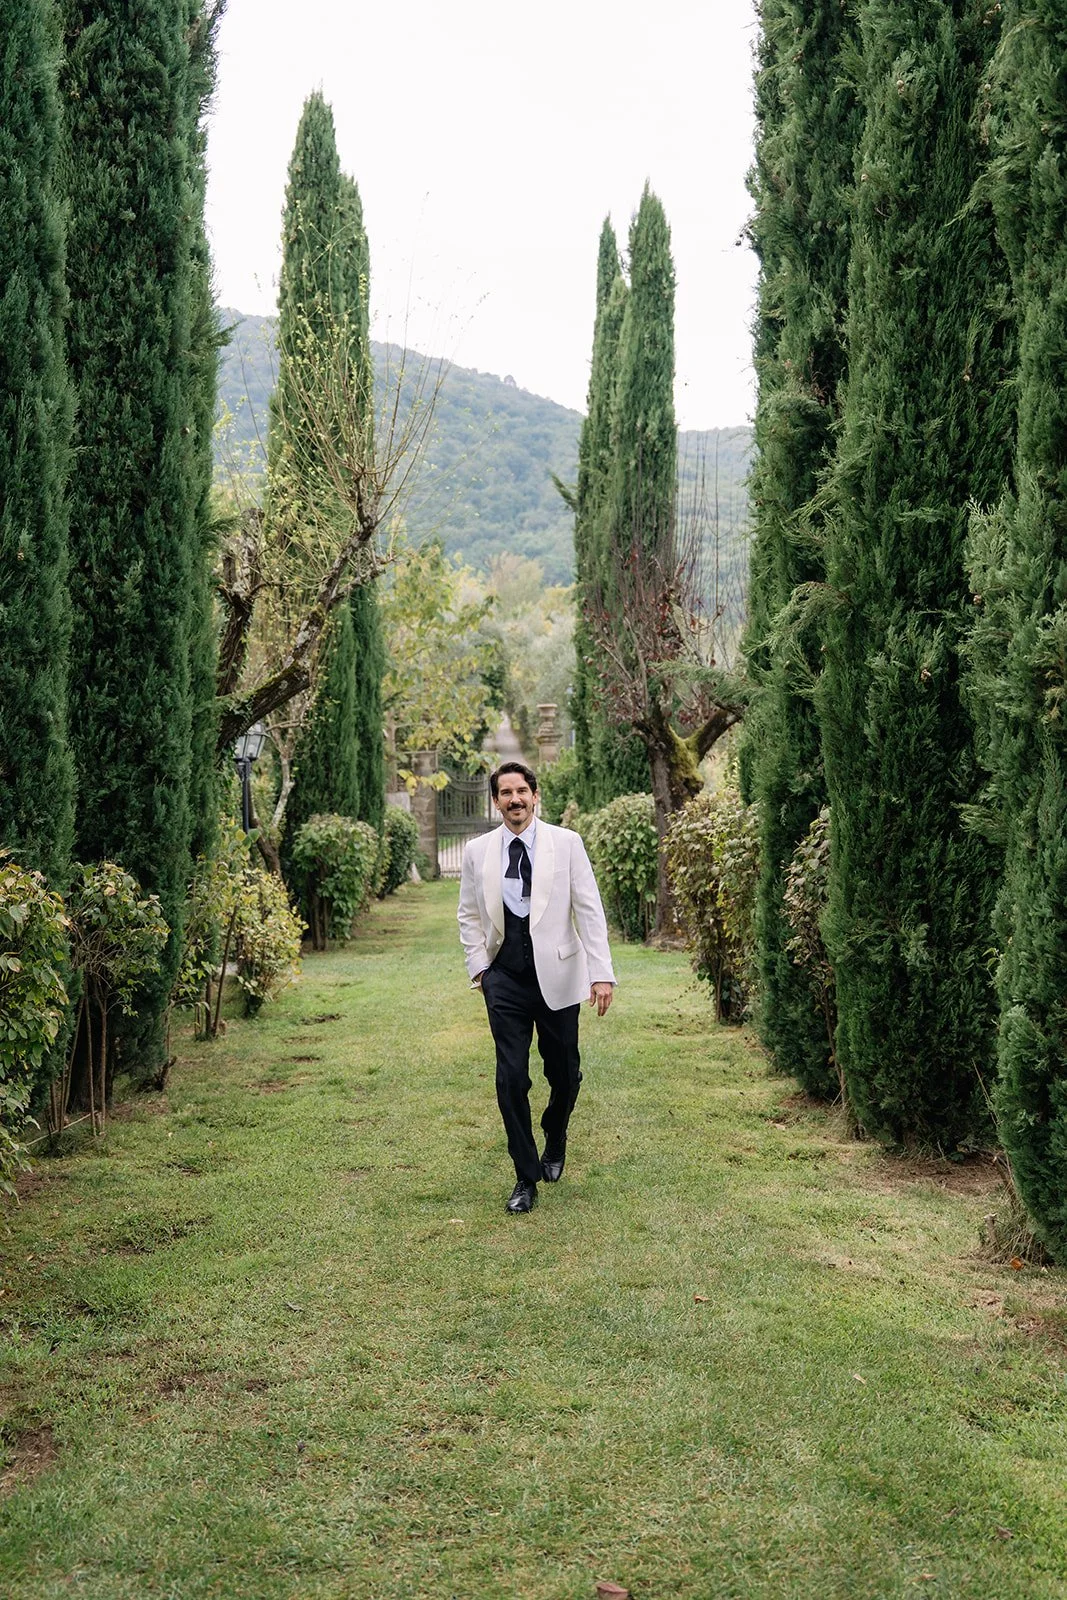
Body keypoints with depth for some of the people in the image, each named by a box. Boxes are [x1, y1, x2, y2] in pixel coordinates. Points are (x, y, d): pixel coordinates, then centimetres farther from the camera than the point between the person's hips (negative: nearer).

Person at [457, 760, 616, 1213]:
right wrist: (478, 966, 3)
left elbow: (589, 909, -5)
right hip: (505, 979, 1)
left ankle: (555, 1143, 39)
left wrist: (602, 972, -12)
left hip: (556, 975, -1)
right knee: (511, 1078, -3)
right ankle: (526, 1178, 10)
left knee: (565, 1074, 9)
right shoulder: (478, 851, 4)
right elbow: (469, 915, 13)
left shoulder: (566, 843, -3)